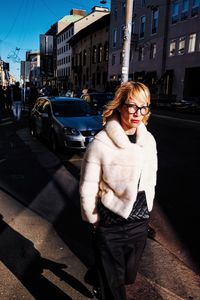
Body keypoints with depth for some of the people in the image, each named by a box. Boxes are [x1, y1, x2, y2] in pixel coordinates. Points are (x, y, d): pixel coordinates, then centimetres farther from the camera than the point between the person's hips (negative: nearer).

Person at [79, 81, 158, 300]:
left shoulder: (149, 140, -3)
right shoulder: (101, 144, -21)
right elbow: (87, 189, -14)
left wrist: (147, 210, 12)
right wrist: (94, 220, -5)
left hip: (140, 224, 6)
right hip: (110, 226, -6)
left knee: (128, 275, 26)